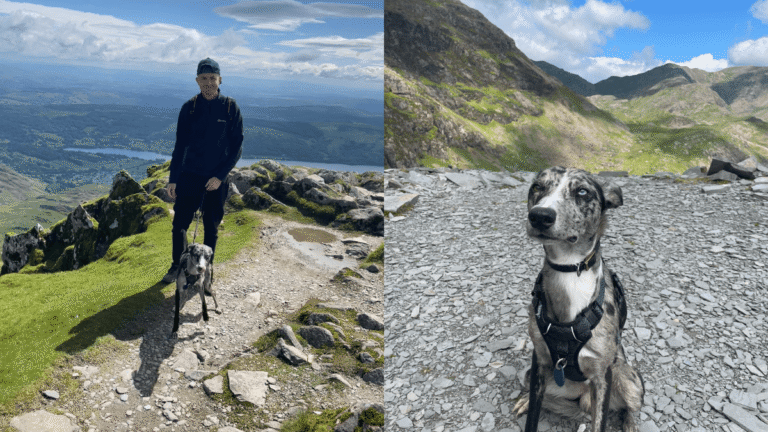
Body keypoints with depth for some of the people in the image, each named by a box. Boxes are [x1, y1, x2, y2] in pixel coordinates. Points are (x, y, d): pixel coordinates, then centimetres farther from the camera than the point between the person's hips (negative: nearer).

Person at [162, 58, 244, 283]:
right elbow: (180, 146, 4)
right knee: (179, 224, 4)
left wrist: (220, 176, -12)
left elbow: (236, 147, -4)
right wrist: (173, 179, 1)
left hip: (217, 178, -1)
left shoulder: (231, 108, -5)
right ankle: (177, 266, 25)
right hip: (189, 175, 1)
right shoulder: (189, 108, -1)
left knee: (211, 228, 10)